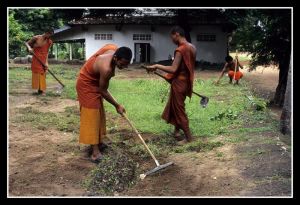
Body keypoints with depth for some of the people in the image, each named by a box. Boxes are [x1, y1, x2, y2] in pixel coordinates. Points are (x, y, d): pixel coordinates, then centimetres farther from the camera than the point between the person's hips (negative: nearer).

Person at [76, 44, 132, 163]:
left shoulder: (115, 48, -16)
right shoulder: (106, 69, -38)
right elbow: (103, 91, -24)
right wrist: (117, 106, -15)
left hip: (95, 82, 9)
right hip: (87, 84, -9)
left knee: (99, 112, 14)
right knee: (92, 114, -11)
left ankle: (97, 141, 27)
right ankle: (95, 150, -10)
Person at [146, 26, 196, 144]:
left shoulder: (180, 49, -21)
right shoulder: (191, 47, 7)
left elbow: (173, 69, -28)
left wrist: (157, 66, -20)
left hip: (179, 83, -9)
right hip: (185, 81, 9)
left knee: (179, 109, 2)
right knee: (175, 107, 20)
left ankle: (188, 137, 9)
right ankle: (176, 131, 29)